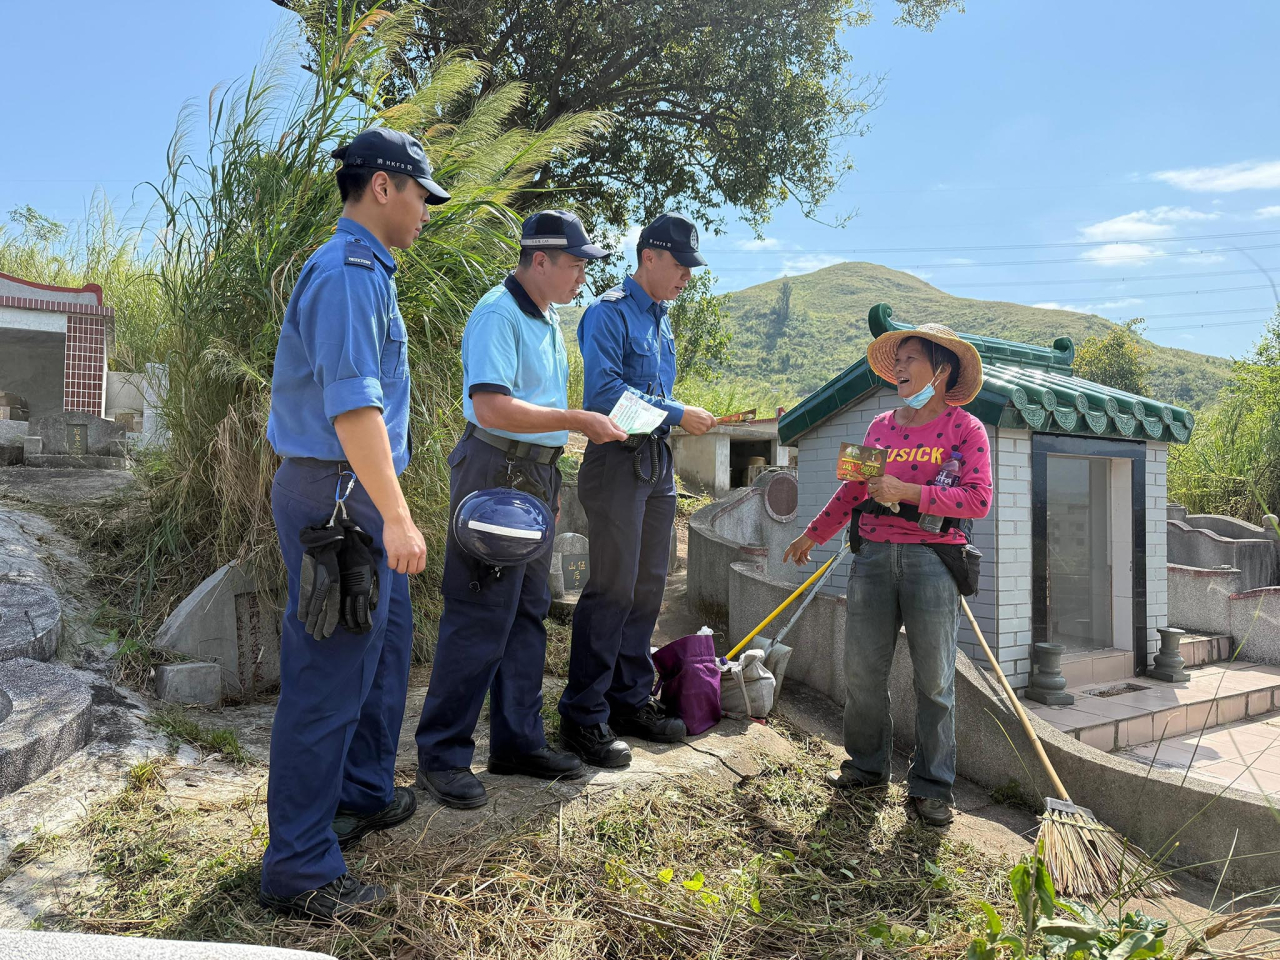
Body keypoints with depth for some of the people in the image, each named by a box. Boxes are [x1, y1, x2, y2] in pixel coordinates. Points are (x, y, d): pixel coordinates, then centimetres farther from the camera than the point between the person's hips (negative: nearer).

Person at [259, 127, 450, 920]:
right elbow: (352, 406, -25)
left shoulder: (367, 272, 17)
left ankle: (364, 795, 38)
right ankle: (300, 869, 9)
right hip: (337, 498, -11)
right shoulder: (346, 272, -15)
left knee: (386, 648, 21)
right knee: (329, 679, -4)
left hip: (359, 497, 11)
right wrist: (395, 516, -26)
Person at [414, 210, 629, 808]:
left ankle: (518, 741, 25)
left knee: (527, 613, 13)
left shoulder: (549, 318, 16)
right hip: (497, 472, -10)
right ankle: (441, 756, 7)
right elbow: (492, 408, -26)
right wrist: (577, 420, -22)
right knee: (480, 619, -6)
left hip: (537, 475, 10)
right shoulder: (499, 314, -14)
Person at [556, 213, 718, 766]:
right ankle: (583, 716, 1)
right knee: (613, 588, -8)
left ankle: (630, 699, 22)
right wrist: (678, 414, -16)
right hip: (617, 459, -9)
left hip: (657, 462, 9)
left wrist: (685, 419, 12)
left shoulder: (661, 319, 19)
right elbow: (605, 392, -19)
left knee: (648, 587, 10)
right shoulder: (610, 312, -8)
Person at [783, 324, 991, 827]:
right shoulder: (881, 426, 15)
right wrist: (812, 535, 26)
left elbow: (978, 499, -10)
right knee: (861, 668, 6)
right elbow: (852, 491, 23)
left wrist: (907, 491, -17)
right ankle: (867, 765, 24)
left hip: (931, 561, -4)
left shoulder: (965, 428, 1)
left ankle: (931, 785, 16)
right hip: (873, 555, 4)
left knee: (934, 680, 2)